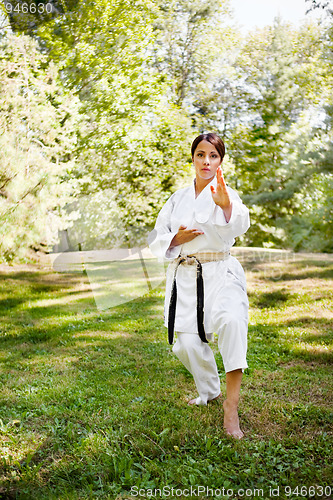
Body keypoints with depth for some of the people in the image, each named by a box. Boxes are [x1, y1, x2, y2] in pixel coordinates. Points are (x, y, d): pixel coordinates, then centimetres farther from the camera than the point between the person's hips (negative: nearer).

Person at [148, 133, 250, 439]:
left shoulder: (226, 195, -1)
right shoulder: (178, 198, 12)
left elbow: (239, 226, -24)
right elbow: (157, 239, 14)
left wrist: (226, 204, -45)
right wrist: (177, 239, -8)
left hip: (220, 273, -4)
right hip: (184, 275, 4)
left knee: (232, 321, -30)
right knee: (187, 343, 4)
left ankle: (231, 405, -24)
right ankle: (209, 392, 33)